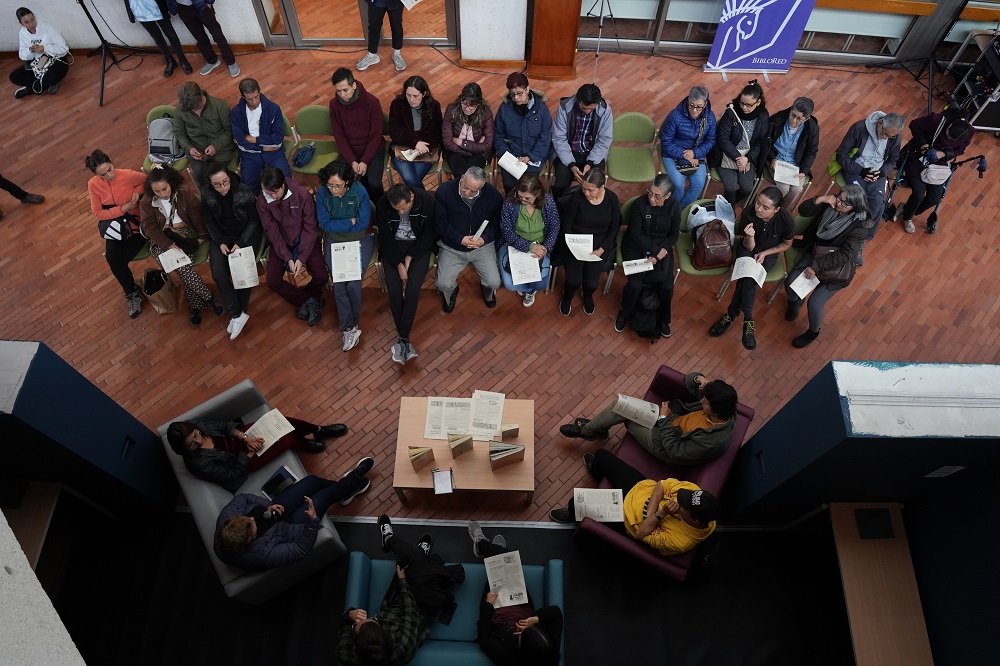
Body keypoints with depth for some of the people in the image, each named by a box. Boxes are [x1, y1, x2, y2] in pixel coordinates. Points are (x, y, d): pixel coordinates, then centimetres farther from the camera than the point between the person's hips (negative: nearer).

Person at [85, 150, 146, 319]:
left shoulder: (129, 175, -20)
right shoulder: (93, 185, -10)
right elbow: (98, 213, -8)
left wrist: (138, 192, -17)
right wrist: (121, 209, -21)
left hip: (137, 224, -3)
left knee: (118, 260, -21)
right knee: (112, 258, -21)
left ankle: (131, 292, 6)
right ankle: (132, 292, 3)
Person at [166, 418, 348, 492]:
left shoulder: (197, 424, -19)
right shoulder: (199, 463, -32)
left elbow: (224, 425, -4)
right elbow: (234, 474, -23)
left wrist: (244, 437, -19)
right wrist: (251, 451, -22)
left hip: (236, 438, 5)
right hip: (241, 460, -5)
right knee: (286, 440, -15)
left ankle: (318, 431, 16)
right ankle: (304, 443, 22)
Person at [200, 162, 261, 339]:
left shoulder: (244, 192, -18)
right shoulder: (206, 193, -8)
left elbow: (254, 221, -10)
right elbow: (209, 221, 2)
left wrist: (240, 243, -18)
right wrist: (220, 243, -11)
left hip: (246, 234, -3)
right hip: (221, 236, 3)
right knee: (218, 275, -17)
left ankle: (241, 311, 0)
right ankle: (237, 314, -7)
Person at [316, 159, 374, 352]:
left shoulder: (360, 192, -17)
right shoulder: (322, 193, -11)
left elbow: (363, 224, -16)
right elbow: (325, 224, -10)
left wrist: (337, 225, -9)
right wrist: (350, 222, -14)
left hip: (361, 240, -2)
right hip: (334, 241, 2)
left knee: (353, 283, -18)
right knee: (339, 283, -18)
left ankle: (349, 326, 5)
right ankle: (350, 328, -10)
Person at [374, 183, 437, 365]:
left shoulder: (427, 201, -20)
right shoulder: (382, 205, -17)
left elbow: (430, 234, -9)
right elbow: (385, 239, -8)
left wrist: (410, 257, -15)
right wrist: (399, 264, -16)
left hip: (419, 245, -1)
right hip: (393, 247, 1)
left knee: (412, 288, -21)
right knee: (394, 289, -16)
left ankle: (402, 338, -16)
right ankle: (405, 340, -9)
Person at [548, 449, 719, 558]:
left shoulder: (681, 541, -35)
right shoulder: (692, 490, -26)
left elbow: (642, 533, -26)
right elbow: (661, 485, -14)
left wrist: (660, 514, -36)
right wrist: (652, 509, -26)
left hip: (625, 517, -5)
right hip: (641, 486, 5)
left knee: (578, 502, -2)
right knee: (601, 454, 13)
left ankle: (572, 516, 42)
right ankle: (596, 470, 57)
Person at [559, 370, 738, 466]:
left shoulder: (713, 441, -37)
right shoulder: (723, 405, -16)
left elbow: (674, 450, -26)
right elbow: (688, 382, -3)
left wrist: (664, 418, -18)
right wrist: (699, 378, -26)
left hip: (663, 441, -7)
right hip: (675, 418, 7)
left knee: (624, 412, -4)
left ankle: (588, 430, 24)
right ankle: (592, 427, 27)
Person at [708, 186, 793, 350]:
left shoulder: (786, 220, -25)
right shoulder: (748, 213, -25)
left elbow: (786, 244, -4)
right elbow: (749, 247, -16)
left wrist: (764, 253, -17)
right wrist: (750, 237, -39)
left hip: (770, 252, 0)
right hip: (748, 248, 1)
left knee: (748, 279, -28)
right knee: (748, 278, -28)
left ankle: (732, 314, -11)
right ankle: (747, 320, -13)